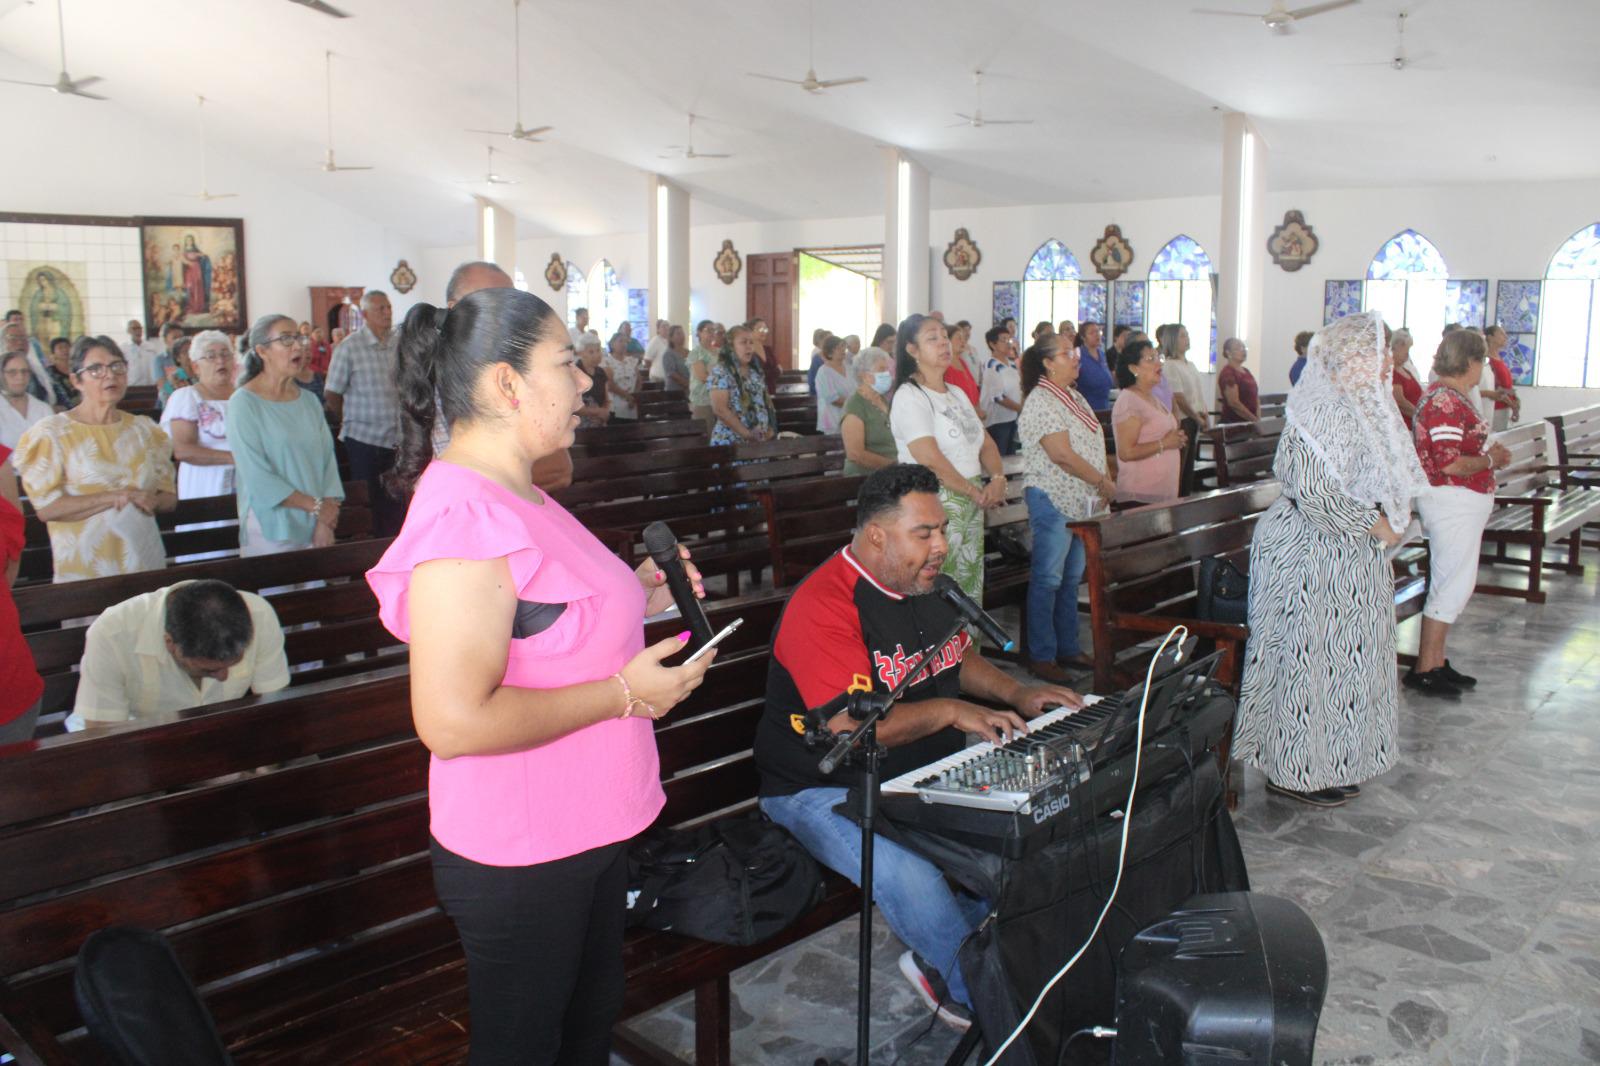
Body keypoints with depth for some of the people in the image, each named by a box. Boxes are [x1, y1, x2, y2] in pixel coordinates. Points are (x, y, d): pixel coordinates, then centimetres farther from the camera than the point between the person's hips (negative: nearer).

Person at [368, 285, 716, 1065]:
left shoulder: (516, 496, 7)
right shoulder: (463, 517, -27)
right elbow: (452, 720, -32)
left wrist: (634, 599, 2)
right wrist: (622, 693, -24)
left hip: (587, 825, 10)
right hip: (519, 854, -9)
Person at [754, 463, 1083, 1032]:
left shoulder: (924, 587, 7)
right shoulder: (822, 606, -22)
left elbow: (960, 656, 24)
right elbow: (849, 729, -28)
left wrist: (1016, 694, 7)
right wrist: (949, 712, -25)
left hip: (927, 773, 8)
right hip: (825, 791, -8)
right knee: (912, 874, -31)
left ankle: (941, 962, 11)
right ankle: (980, 995, 0)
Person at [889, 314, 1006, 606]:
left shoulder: (957, 394, 16)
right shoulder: (909, 396, -11)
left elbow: (986, 442, 16)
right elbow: (930, 459, -20)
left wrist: (998, 478, -4)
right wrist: (975, 492, -12)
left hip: (972, 506, 8)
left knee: (971, 588, 11)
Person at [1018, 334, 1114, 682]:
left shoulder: (1074, 397, 15)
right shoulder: (1041, 401, -15)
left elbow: (1090, 447, 19)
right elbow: (1062, 455, -21)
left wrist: (1103, 486, 8)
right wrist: (1103, 481, -15)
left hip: (1081, 502, 9)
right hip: (1053, 500, -9)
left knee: (1071, 579, 15)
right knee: (1047, 580, -2)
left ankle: (1068, 648, 24)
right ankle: (1041, 656, 5)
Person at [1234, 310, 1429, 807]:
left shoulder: (1364, 405, 13)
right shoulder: (1323, 410, -18)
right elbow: (1311, 489, -24)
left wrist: (1387, 517, 5)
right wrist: (1371, 524, -16)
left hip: (1354, 553, 10)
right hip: (1314, 555, -10)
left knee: (1347, 654, 15)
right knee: (1309, 657, -2)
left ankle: (1328, 763, 26)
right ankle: (1293, 771, 9)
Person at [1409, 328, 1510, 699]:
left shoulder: (1448, 397, 14)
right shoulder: (1445, 402, -19)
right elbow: (1449, 464, -26)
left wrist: (1488, 454, 11)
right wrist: (1490, 460, -11)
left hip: (1461, 502, 11)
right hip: (1451, 501, -11)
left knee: (1451, 584, 15)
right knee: (1453, 585, -6)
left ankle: (1436, 662, 23)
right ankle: (1424, 670, 0)